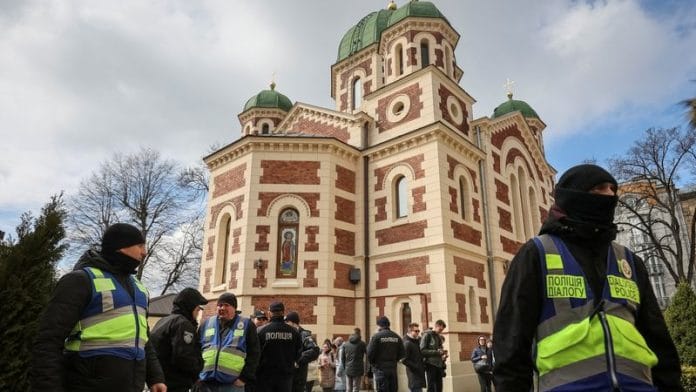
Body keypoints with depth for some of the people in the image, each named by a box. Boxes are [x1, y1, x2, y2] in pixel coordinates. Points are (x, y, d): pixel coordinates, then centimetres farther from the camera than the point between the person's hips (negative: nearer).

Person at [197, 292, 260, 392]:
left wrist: (245, 377, -8)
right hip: (206, 383, 3)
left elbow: (254, 354, 0)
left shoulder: (246, 325, 4)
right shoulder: (206, 324, 13)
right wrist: (197, 375, 6)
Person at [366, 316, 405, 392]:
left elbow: (370, 353, -12)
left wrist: (372, 363, 6)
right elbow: (402, 354, 5)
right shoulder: (397, 337, 4)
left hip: (380, 369, -4)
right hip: (393, 369, 4)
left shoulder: (376, 336, -11)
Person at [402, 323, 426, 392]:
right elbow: (404, 360, -19)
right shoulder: (407, 343, -15)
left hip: (420, 373, 9)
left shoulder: (418, 341, 13)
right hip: (413, 373, -9)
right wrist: (416, 367, -18)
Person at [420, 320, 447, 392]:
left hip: (439, 365, 7)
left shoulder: (439, 337, 18)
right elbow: (422, 351, -13)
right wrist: (437, 352, -20)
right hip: (431, 365, -7)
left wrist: (443, 356, 3)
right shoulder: (427, 335, -6)